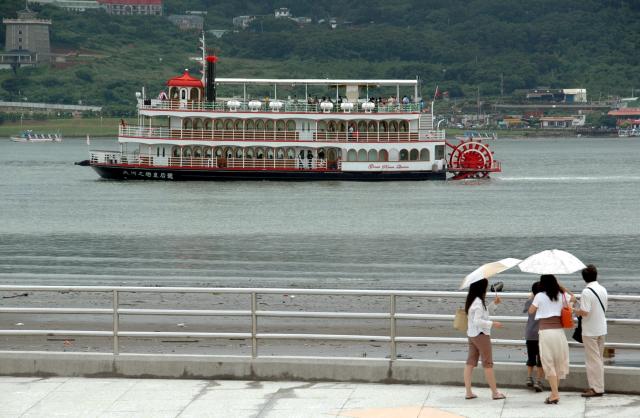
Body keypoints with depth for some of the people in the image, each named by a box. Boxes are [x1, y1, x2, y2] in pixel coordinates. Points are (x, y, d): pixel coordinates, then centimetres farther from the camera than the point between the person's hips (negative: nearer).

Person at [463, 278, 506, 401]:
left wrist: (494, 303, 15)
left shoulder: (471, 301, 10)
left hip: (471, 335, 9)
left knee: (470, 362, 6)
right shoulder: (478, 302, -18)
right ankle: (495, 392, 3)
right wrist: (492, 324, -21)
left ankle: (468, 392, 4)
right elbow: (477, 321, -25)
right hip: (481, 335, -9)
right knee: (488, 363, -2)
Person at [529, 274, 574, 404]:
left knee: (549, 364, -2)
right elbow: (572, 298, 27)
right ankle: (554, 393, 17)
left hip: (545, 332, -3)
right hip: (559, 331, 3)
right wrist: (561, 287, 26)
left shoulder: (540, 296, -5)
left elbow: (531, 311, 4)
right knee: (558, 362, 12)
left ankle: (555, 394, -10)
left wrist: (533, 299, 18)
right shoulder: (561, 295, 6)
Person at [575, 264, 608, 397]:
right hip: (602, 329, 7)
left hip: (590, 331, -7)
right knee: (599, 359, 15)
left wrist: (576, 311, -6)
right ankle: (599, 385, 21)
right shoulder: (603, 290, 4)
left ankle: (596, 388, 0)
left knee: (593, 360, -2)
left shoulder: (586, 292, -20)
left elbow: (585, 312, -24)